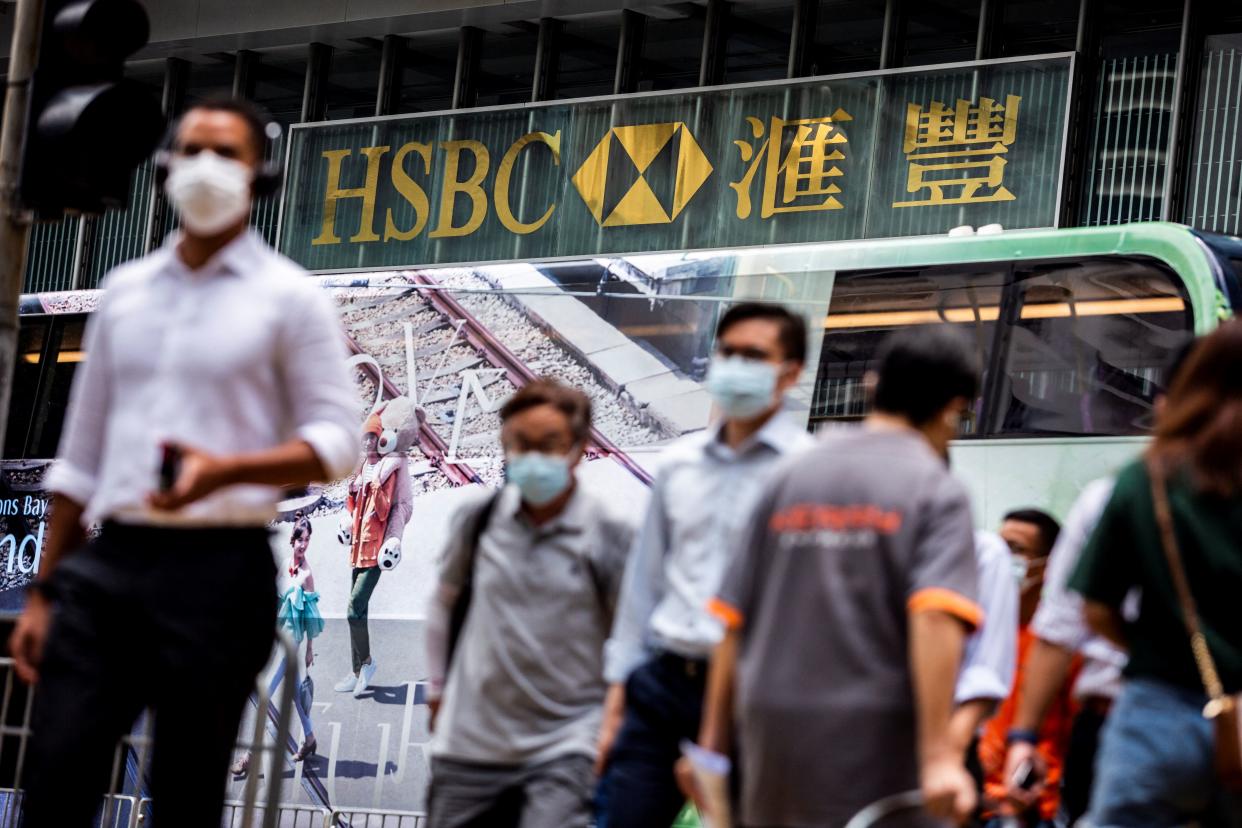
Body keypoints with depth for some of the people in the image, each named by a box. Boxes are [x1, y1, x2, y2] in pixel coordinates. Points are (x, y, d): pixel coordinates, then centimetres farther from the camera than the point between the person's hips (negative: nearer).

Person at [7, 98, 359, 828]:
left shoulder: (289, 298, 1)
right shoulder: (125, 291, 15)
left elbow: (337, 440, -4)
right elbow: (83, 451, 18)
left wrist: (226, 470, -21)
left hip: (219, 569, -4)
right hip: (108, 561, 4)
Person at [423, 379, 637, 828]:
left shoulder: (609, 532, -7)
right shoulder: (479, 517, 2)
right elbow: (445, 601, 19)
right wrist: (439, 686, 19)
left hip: (566, 745, -4)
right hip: (470, 742, 4)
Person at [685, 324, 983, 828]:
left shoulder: (788, 479, 12)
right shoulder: (936, 491, -3)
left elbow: (733, 623, 11)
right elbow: (935, 621, -18)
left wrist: (714, 739, 16)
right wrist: (938, 754, -23)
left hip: (772, 730, 5)